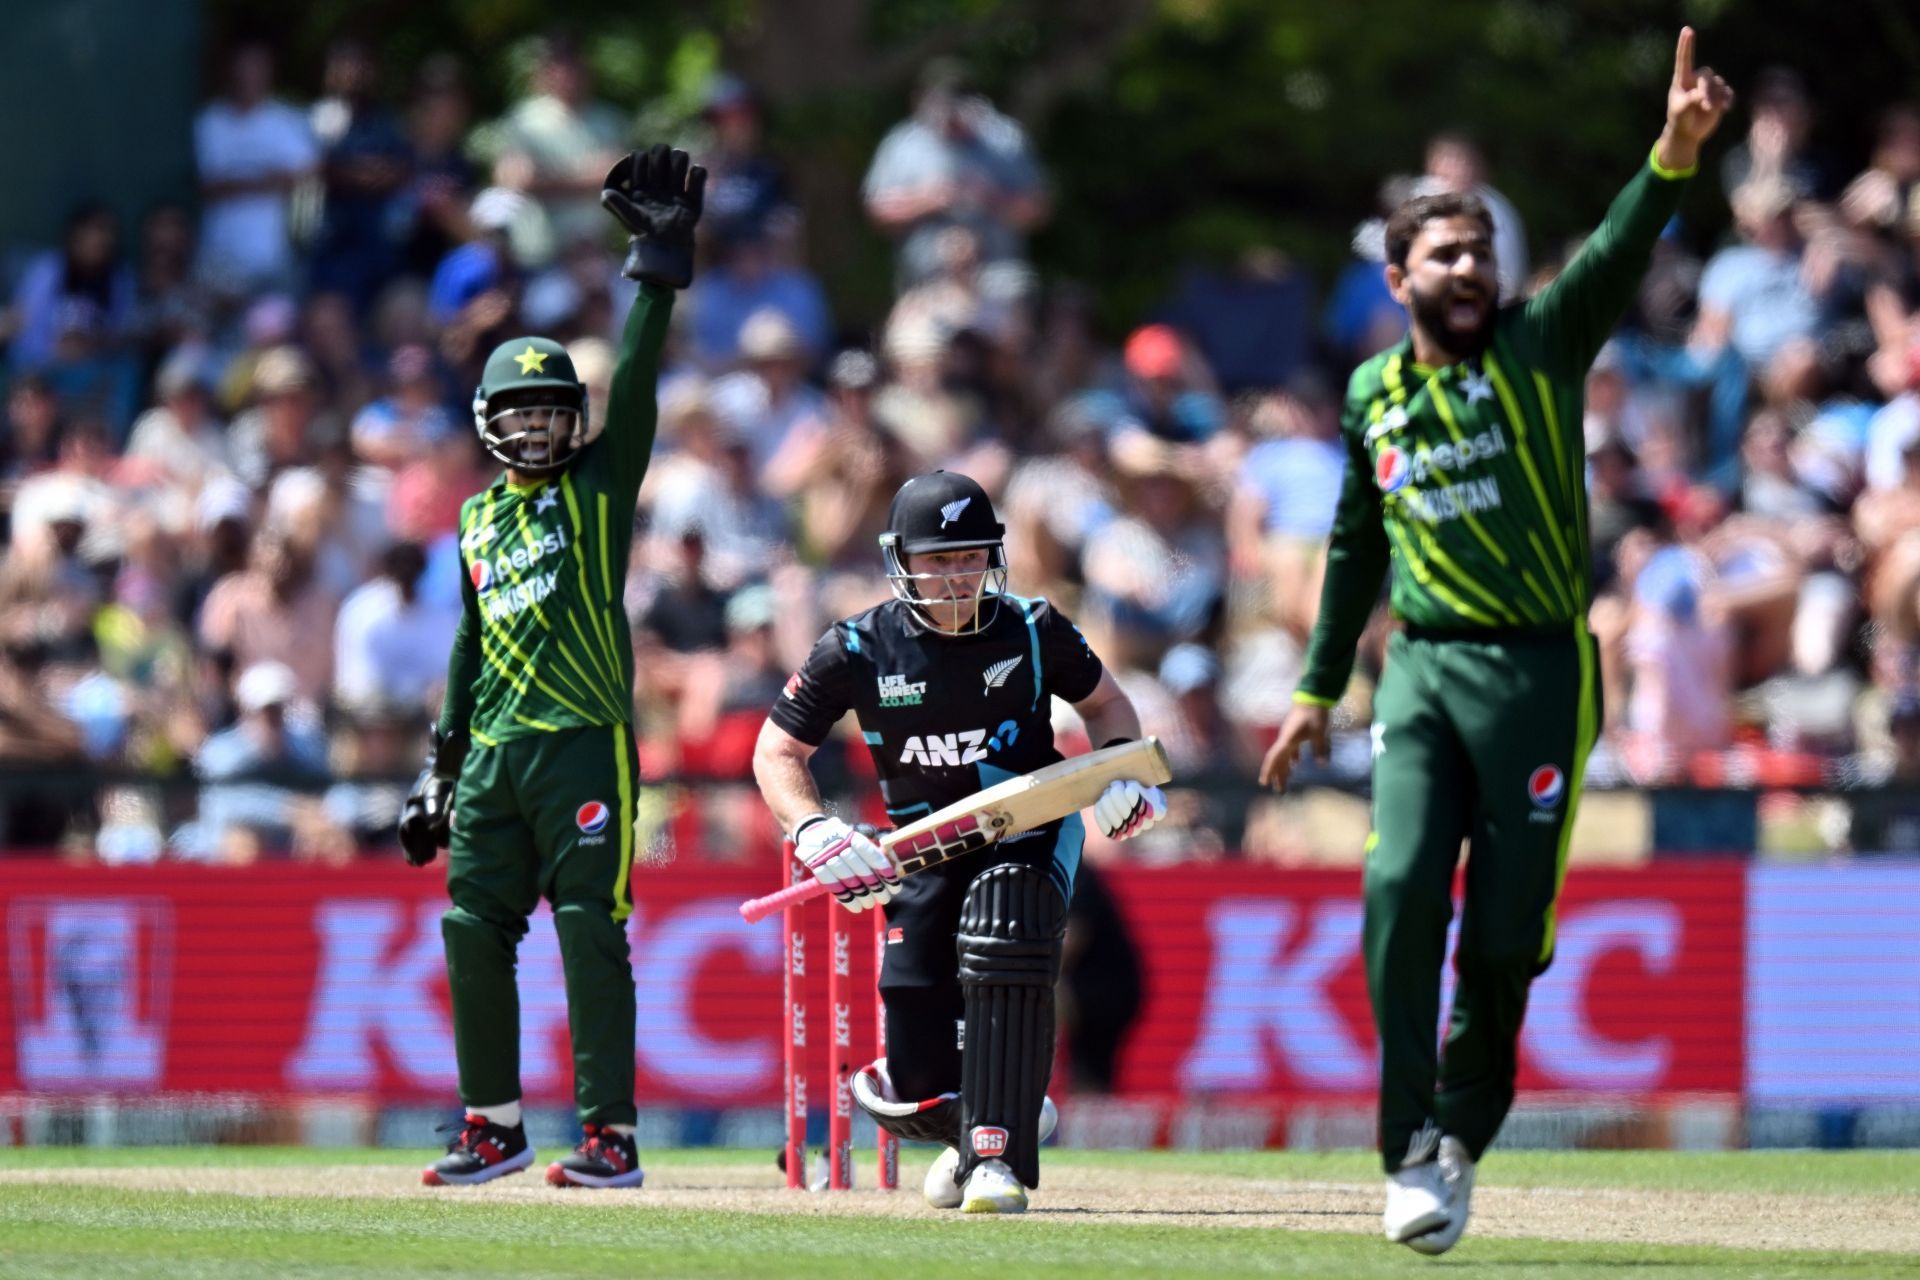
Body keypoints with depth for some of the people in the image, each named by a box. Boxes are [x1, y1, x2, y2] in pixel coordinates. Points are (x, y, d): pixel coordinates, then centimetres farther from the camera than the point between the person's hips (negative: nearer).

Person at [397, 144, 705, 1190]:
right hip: (494, 754, 6)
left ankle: (610, 1136, -8)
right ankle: (494, 1129, 16)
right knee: (474, 933, 6)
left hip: (585, 743, -6)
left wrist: (658, 269, -17)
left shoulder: (600, 485, 3)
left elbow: (634, 388, -10)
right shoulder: (478, 518, 17)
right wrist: (441, 766, 17)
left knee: (591, 934, -8)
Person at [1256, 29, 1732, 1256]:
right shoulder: (1374, 396, 10)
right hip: (1423, 671, 2)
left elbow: (1618, 256, -19)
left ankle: (1461, 1137, 18)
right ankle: (1413, 1153, -14)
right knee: (1401, 886, -18)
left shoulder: (1541, 348, 0)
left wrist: (1677, 150, -37)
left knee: (1506, 931, -2)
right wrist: (1318, 690, 24)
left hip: (1541, 671, -2)